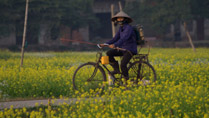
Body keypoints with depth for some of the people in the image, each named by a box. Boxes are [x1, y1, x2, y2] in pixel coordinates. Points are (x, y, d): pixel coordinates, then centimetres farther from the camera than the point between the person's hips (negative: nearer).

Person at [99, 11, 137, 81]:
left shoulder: (128, 28, -16)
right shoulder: (121, 28, 11)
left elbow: (124, 38, -31)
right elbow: (115, 38, 8)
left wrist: (115, 45, -45)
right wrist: (105, 44, -5)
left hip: (130, 49, -8)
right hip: (123, 49, 8)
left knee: (123, 64, -25)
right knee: (109, 53, -12)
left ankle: (127, 80, -6)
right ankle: (116, 69, -3)